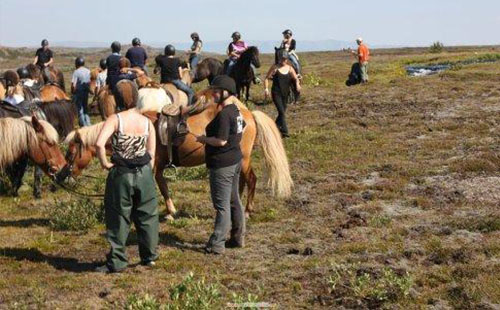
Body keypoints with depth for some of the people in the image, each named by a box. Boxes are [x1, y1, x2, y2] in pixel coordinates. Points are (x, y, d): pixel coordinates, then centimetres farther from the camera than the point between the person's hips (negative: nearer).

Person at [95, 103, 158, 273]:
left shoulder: (115, 119, -12)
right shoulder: (148, 122, -2)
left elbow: (100, 143, -25)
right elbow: (152, 155, 1)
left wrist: (104, 163, -11)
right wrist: (147, 172, 13)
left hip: (121, 174, -3)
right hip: (144, 172, 3)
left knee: (119, 217, 7)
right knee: (147, 215, 16)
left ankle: (116, 262, 12)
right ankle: (150, 256, 28)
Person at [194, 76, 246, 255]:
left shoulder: (224, 114, -22)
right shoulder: (236, 110, 8)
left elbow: (221, 140, -25)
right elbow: (241, 128, 21)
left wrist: (203, 139, -12)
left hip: (222, 164, -10)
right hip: (235, 160, 10)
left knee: (222, 205, -4)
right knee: (234, 201, 18)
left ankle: (217, 244, 3)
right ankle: (238, 238, 28)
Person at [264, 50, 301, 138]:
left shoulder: (290, 68, 6)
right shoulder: (275, 67, -3)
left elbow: (295, 78, -5)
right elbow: (267, 78, -1)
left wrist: (297, 84, -27)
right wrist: (266, 89, -14)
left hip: (285, 94, 5)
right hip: (276, 93, -5)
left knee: (282, 112, 13)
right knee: (281, 111, -17)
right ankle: (284, 131, -19)